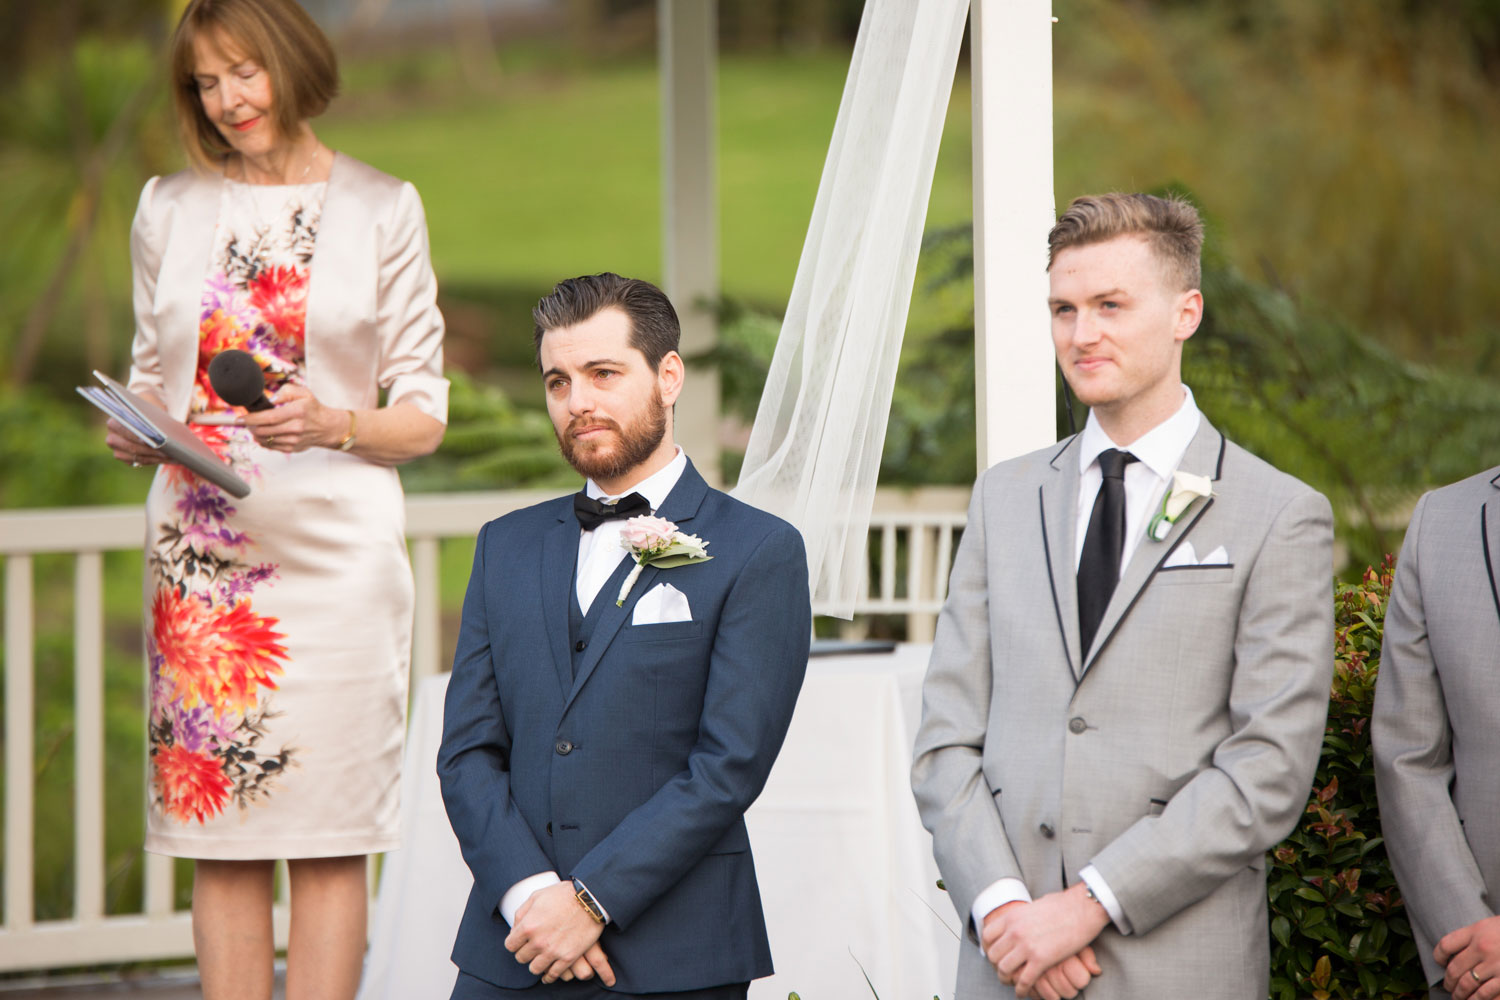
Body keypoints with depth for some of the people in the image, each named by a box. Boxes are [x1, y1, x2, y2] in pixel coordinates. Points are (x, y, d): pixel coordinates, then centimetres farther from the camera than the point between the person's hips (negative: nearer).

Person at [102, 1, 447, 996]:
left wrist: (332, 425, -15)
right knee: (219, 837, 2)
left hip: (335, 547, -2)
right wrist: (133, 431, -3)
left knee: (328, 837, -4)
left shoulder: (382, 209, 4)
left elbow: (422, 417, 4)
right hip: (202, 548, 2)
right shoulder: (170, 208, 12)